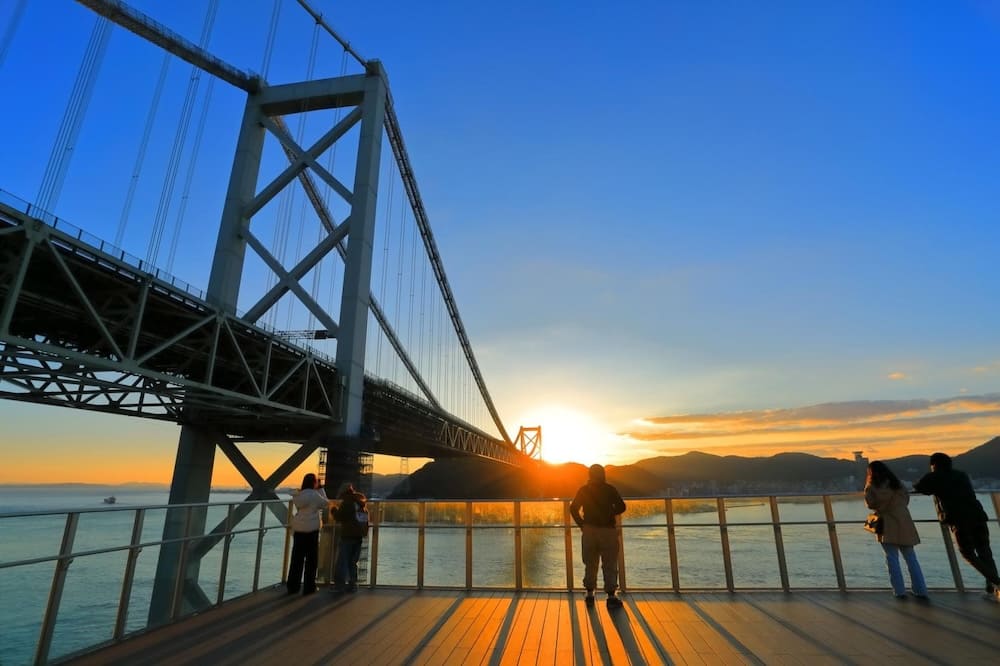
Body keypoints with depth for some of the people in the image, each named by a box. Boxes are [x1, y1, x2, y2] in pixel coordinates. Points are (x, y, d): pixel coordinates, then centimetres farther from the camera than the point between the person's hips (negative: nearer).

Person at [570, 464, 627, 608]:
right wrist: (609, 512, 13)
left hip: (589, 531, 2)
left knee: (590, 564, 13)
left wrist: (581, 524, 8)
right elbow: (621, 507, -5)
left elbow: (573, 508, -1)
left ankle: (590, 594, 13)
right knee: (610, 565, 4)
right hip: (608, 531, -2)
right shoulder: (610, 489, -2)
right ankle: (611, 596, 1)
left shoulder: (583, 490, 3)